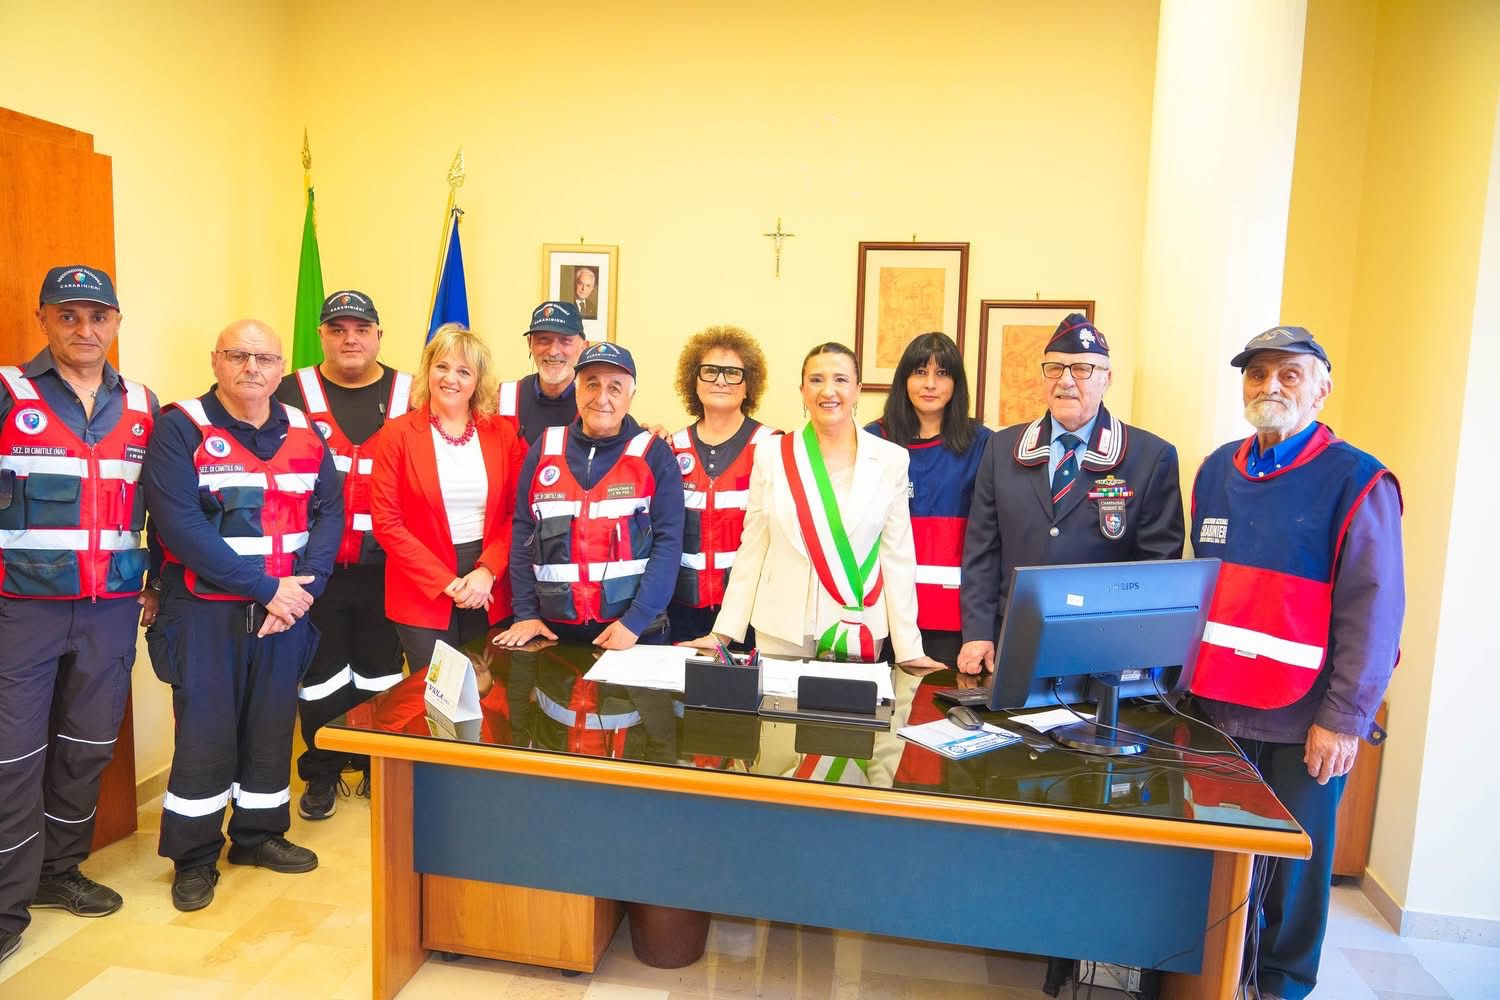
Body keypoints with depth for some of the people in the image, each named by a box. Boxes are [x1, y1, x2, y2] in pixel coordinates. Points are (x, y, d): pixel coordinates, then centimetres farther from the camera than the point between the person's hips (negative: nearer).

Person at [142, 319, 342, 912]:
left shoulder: (304, 433, 6)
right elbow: (179, 524, -18)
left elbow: (329, 512, 3)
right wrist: (265, 588, -19)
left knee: (273, 725, 12)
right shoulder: (180, 428, -8)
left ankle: (259, 835, 31)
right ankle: (194, 858, 21)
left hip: (286, 607, 4)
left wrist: (303, 586, -13)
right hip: (205, 610, -4)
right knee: (205, 732, 2)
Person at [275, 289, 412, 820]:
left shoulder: (409, 397, 3)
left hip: (386, 569, 1)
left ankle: (379, 768, 30)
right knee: (320, 676, 10)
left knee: (380, 675, 12)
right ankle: (321, 774, 27)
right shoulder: (293, 394, 2)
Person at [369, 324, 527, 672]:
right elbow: (386, 521, -6)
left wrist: (488, 571, -12)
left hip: (490, 592, 2)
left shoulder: (503, 433, 3)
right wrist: (444, 581, -12)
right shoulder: (397, 434, -3)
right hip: (422, 593, -2)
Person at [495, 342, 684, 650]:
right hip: (554, 628, 3)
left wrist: (635, 621, -16)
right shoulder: (545, 449, 4)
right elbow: (523, 533, 6)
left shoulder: (654, 455, -4)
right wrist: (525, 612, -1)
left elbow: (668, 542, -9)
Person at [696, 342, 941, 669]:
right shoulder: (772, 455, -1)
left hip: (858, 631, 0)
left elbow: (898, 555, -2)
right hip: (781, 630, 1)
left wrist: (909, 648, -3)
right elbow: (752, 548, 2)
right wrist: (723, 631, 0)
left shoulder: (891, 459, -3)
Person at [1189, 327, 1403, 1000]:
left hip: (1304, 720, -4)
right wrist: (1188, 671, 9)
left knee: (1293, 863, 9)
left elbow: (1373, 611, -11)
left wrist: (1344, 720, -14)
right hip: (1217, 705, 5)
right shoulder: (1216, 472, 8)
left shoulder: (1358, 481, -7)